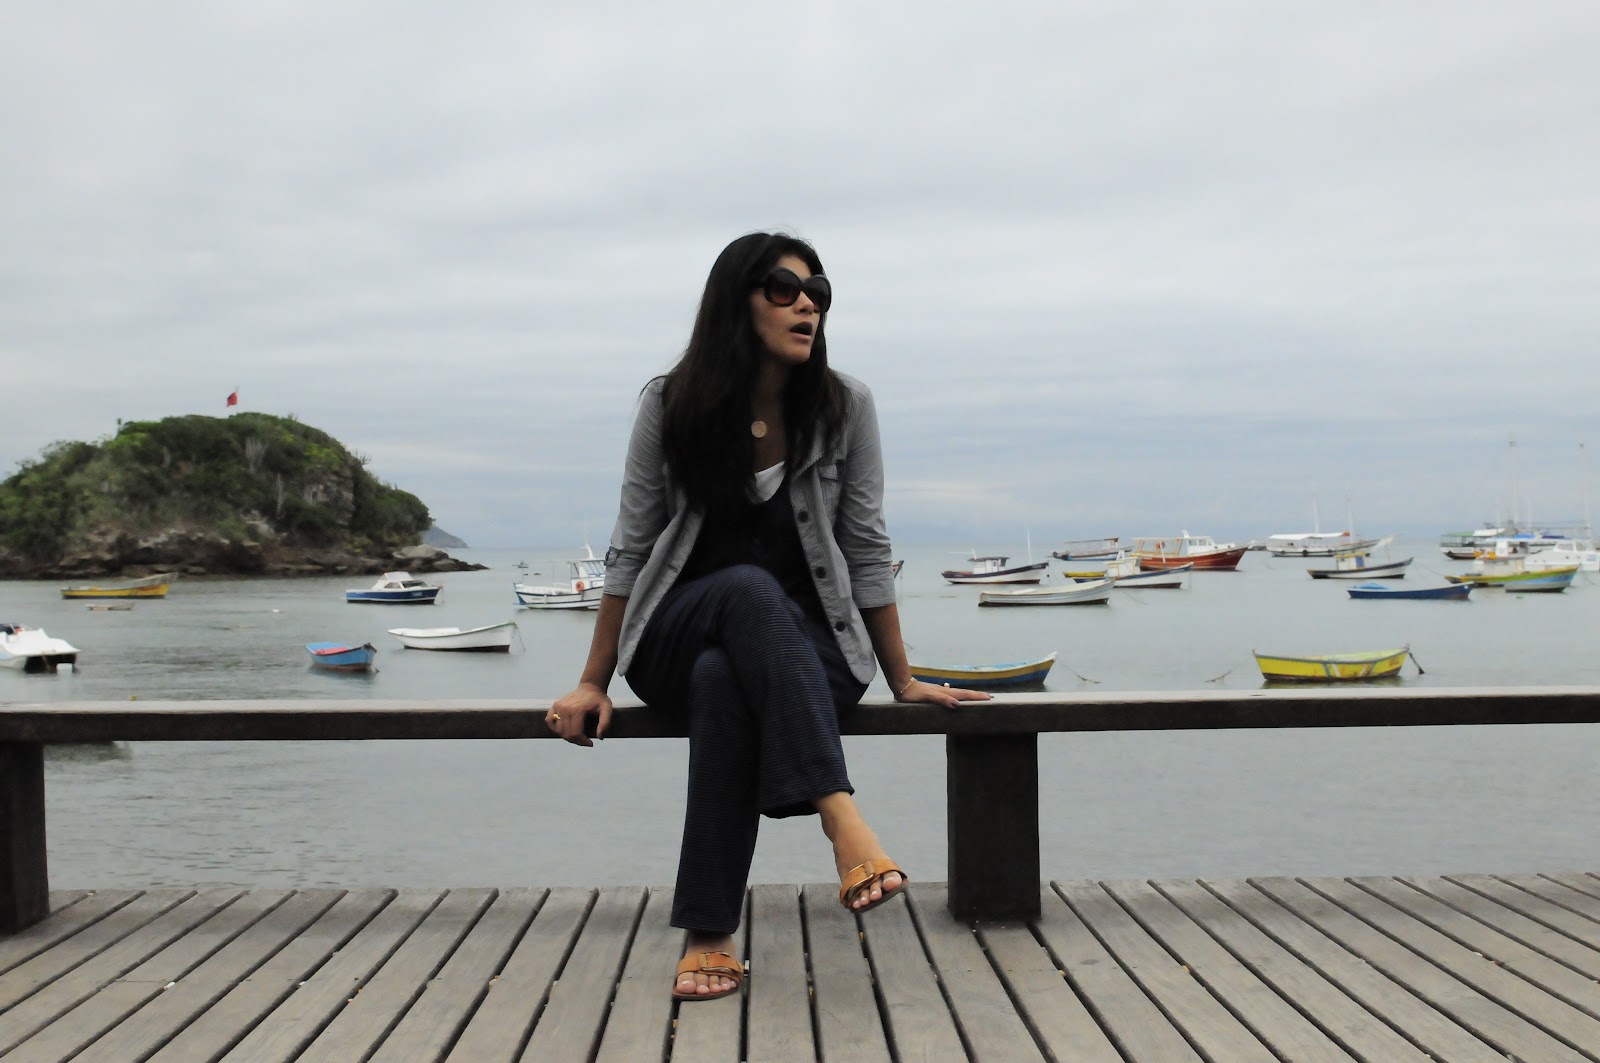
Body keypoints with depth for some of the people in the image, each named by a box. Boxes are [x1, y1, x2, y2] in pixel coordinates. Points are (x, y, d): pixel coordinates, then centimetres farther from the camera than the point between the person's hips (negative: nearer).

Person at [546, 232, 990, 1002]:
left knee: (722, 681, -37)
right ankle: (841, 816, -47)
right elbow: (630, 549, -1)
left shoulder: (845, 406, -4)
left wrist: (903, 679, 0)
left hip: (804, 643, 0)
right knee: (749, 590, -36)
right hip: (678, 636, 0)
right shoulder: (670, 405, -5)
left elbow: (866, 548, 0)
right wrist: (592, 685, -1)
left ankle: (709, 937, -35)